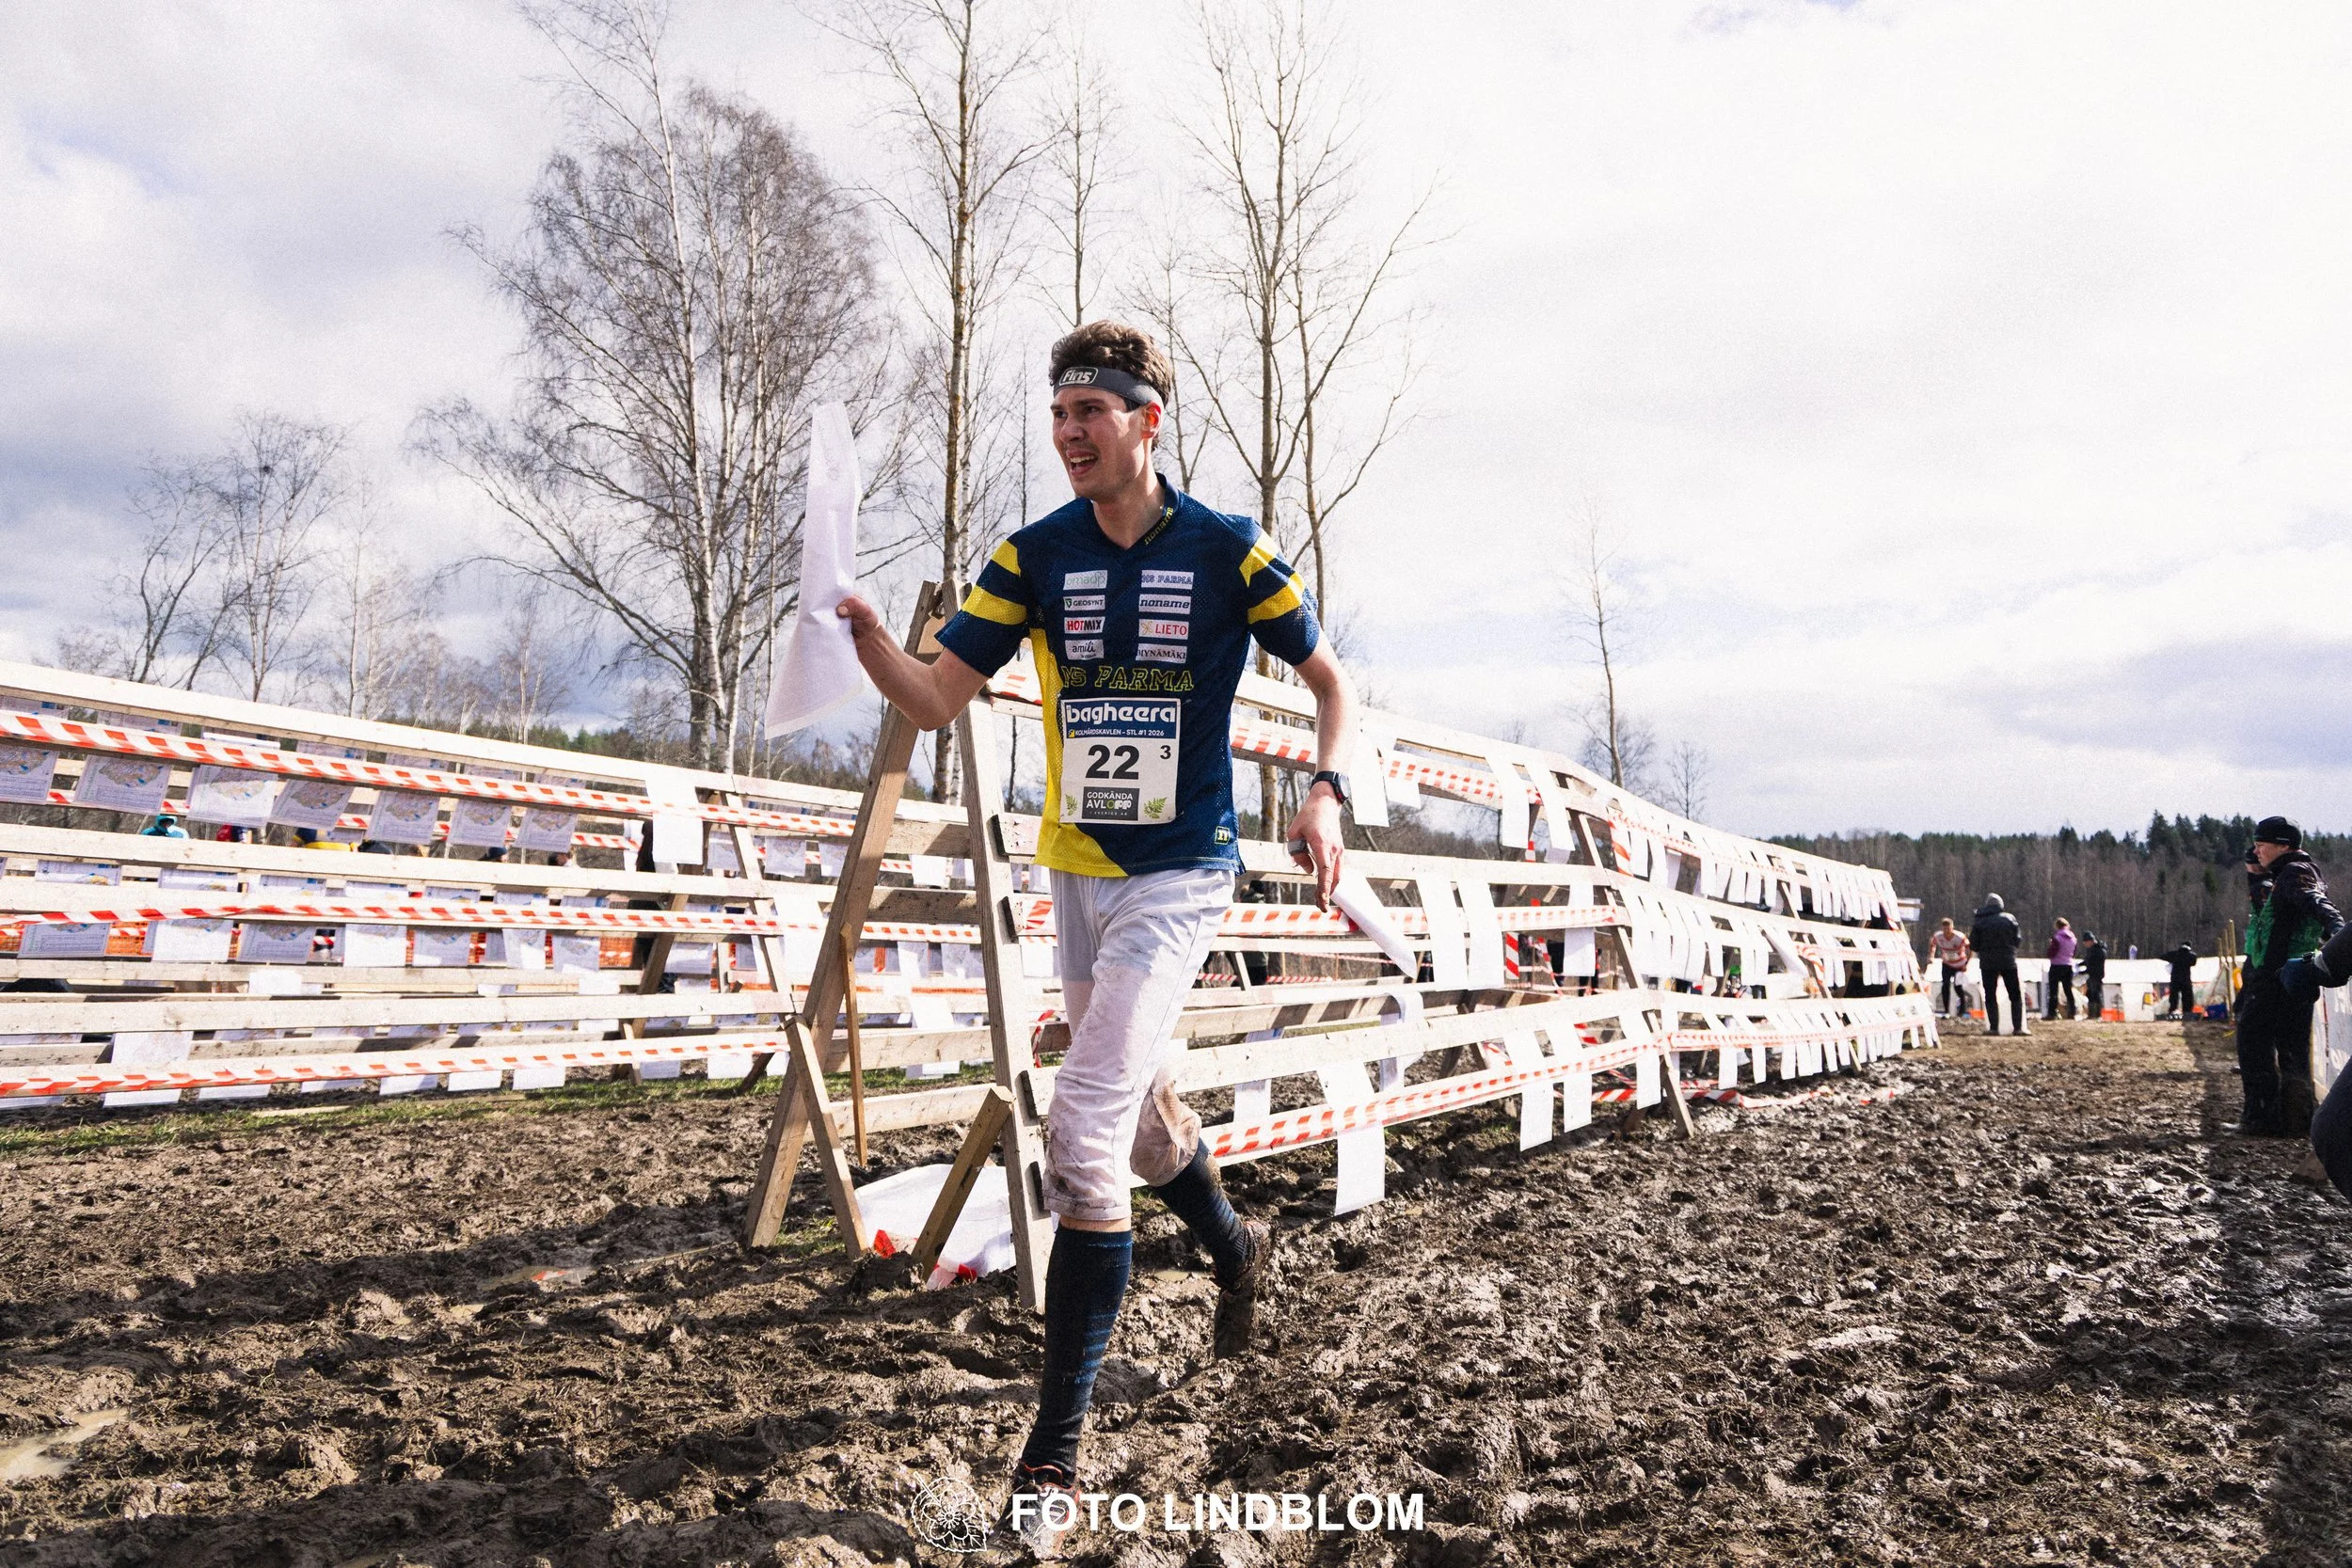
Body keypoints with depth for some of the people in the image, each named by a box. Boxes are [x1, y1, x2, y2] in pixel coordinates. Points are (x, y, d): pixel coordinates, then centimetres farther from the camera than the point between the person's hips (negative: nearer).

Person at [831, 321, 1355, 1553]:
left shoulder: (1227, 551, -7)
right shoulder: (1034, 556, 1)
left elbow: (1329, 679, 3)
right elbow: (936, 699, -4)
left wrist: (1325, 792, -15)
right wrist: (864, 628, -24)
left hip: (1180, 876, -5)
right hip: (1076, 874, 5)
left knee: (1082, 1134, -15)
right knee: (1138, 1105, 20)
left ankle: (1054, 1458, -5)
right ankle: (1236, 1252, 52)